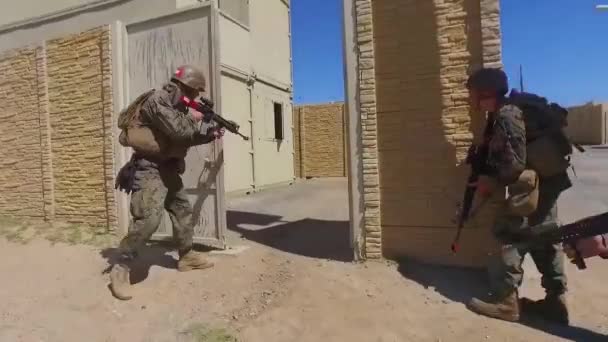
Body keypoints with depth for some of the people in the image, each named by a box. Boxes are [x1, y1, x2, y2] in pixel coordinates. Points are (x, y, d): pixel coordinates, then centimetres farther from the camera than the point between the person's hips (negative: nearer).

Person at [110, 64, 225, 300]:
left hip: (168, 169, 10)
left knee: (183, 211, 15)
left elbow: (185, 139, 21)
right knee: (148, 219, -20)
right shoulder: (157, 100, -16)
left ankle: (186, 257, 29)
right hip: (149, 169, -10)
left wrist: (209, 135, 15)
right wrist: (193, 119, -9)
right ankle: (120, 270, -7)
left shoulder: (177, 106, 14)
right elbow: (178, 130, -27)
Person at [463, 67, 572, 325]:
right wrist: (488, 176, 6)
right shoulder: (499, 116, 10)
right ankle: (556, 301, 24)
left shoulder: (507, 115, -21)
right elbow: (499, 156, 16)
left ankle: (505, 301, 4)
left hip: (533, 185, -10)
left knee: (508, 236, -5)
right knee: (543, 238, 14)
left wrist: (493, 182, -14)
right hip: (544, 184, 10)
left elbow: (517, 162, -26)